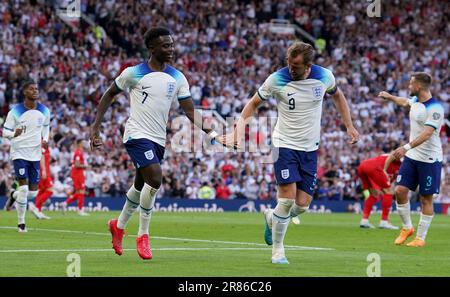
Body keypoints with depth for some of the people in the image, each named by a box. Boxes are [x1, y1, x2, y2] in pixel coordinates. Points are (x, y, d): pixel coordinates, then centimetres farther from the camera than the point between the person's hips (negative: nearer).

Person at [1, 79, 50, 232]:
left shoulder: (44, 111, 2)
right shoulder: (15, 111, -9)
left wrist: (45, 139, 0)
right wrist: (14, 133, -28)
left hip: (35, 154, 4)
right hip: (19, 152, -4)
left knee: (33, 192, 3)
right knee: (24, 188, -14)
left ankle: (14, 196, 38)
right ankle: (21, 223, -1)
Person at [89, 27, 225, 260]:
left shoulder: (177, 78, 5)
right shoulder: (133, 73, -6)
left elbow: (190, 111, 3)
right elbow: (109, 94, 7)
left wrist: (209, 131, -13)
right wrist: (95, 127, 2)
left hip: (158, 139, 5)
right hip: (137, 134, -5)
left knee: (141, 185, 15)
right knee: (155, 180, -21)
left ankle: (119, 226, 40)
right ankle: (143, 235, -7)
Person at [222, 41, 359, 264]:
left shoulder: (324, 76, -7)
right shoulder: (277, 79, -14)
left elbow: (337, 95, 16)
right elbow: (254, 103, 0)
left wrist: (349, 126, 12)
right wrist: (238, 131, -13)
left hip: (310, 148, 3)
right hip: (285, 144, -3)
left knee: (303, 204, -2)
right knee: (288, 197, -16)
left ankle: (272, 218, 31)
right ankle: (277, 250, 0)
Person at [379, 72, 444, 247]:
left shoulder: (435, 108, -20)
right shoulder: (415, 101, 6)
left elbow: (427, 134, -30)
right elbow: (405, 102, 32)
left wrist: (407, 147, -39)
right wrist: (389, 97, 47)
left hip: (429, 159, -7)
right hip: (411, 157, 7)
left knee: (426, 199, 1)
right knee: (400, 190, -2)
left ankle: (420, 238, 8)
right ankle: (407, 227, 17)